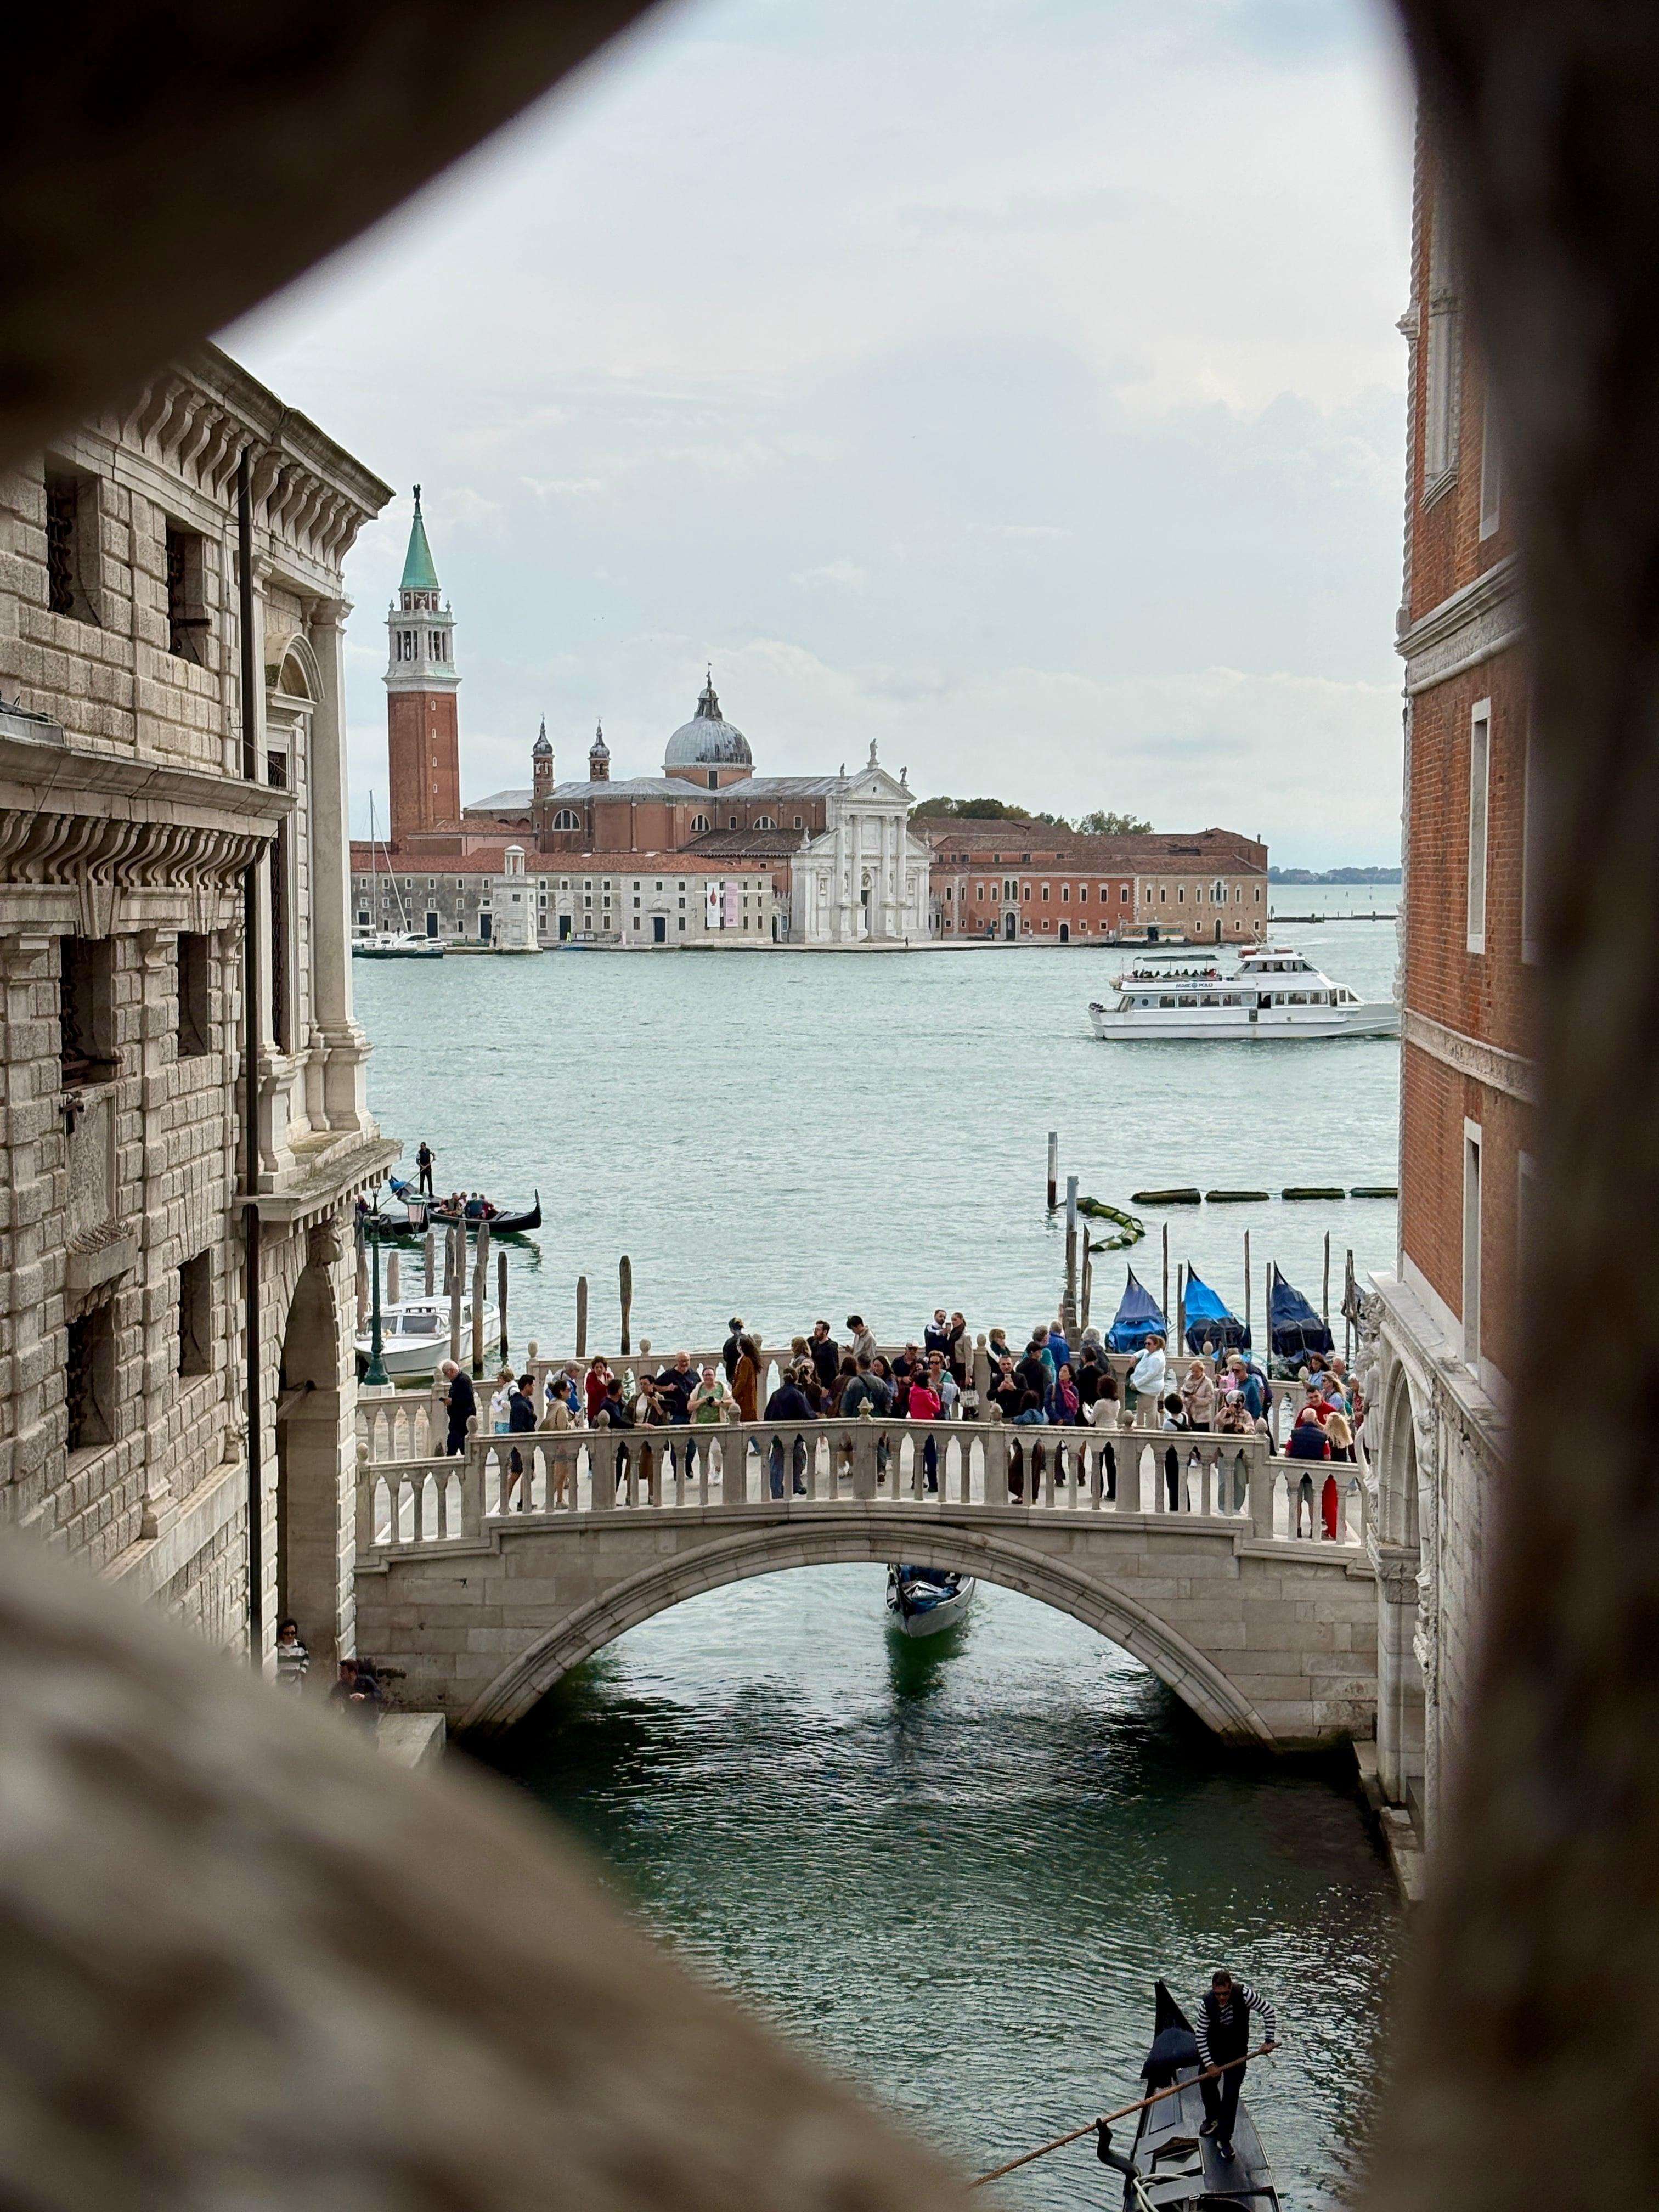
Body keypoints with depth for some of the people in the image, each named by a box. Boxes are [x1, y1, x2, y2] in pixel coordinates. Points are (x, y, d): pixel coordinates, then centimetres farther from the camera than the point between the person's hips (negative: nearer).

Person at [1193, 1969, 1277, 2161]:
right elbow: (1200, 2035, -15)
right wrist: (1209, 2064, -16)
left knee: (1231, 2094, -4)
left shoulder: (1244, 1994, -29)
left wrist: (1269, 2041, -14)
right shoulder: (1206, 2003, -25)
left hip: (1237, 2050, -2)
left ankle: (1224, 2139, 4)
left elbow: (1268, 2011, -14)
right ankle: (1213, 2118, 44)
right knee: (1206, 2082, 14)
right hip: (1213, 2047, 2)